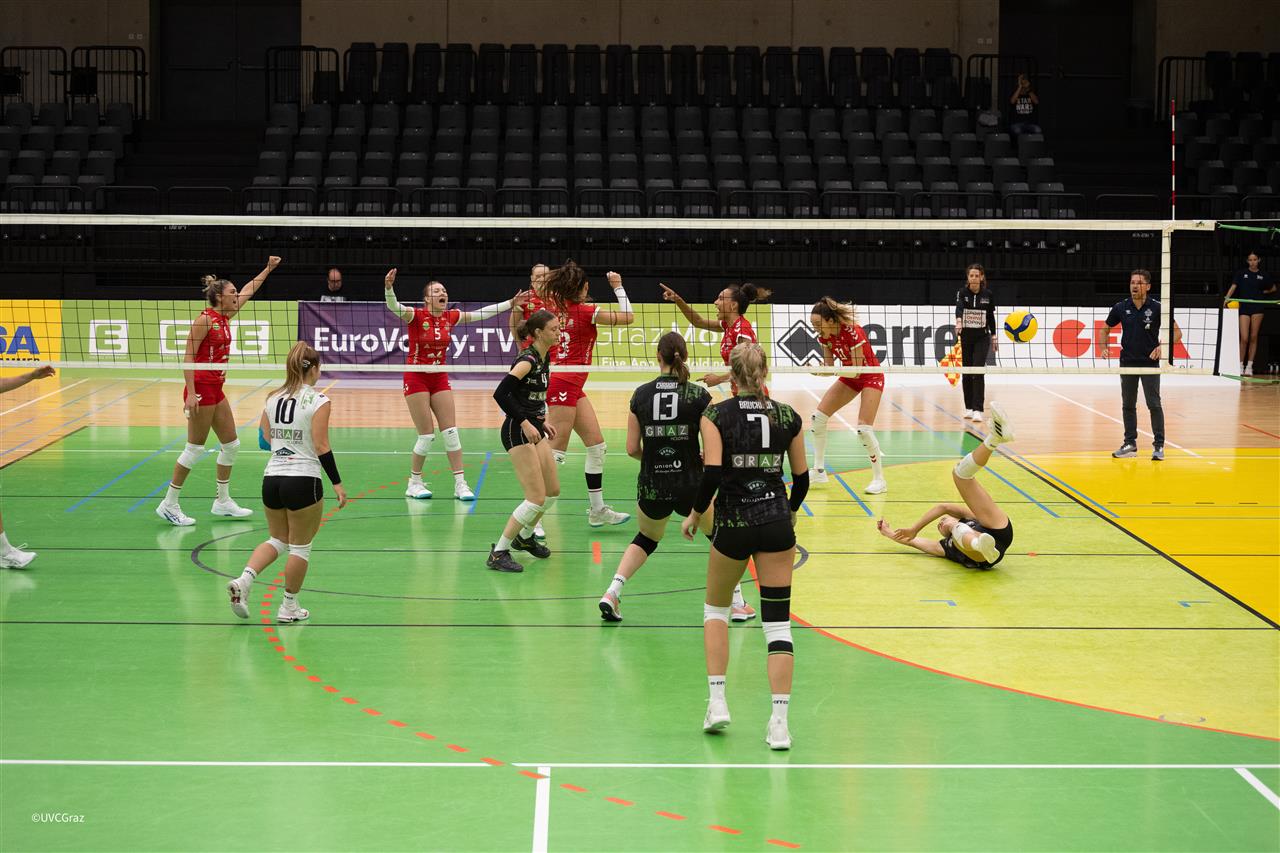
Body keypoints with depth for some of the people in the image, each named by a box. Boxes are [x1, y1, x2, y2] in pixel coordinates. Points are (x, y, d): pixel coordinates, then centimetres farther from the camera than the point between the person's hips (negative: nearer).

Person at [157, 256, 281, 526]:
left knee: (231, 444, 11)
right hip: (201, 388, -9)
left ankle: (223, 501, 21)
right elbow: (188, 357, -18)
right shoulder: (205, 319, -14)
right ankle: (169, 504, 1)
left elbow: (248, 291, 26)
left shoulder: (225, 317, 10)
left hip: (216, 389, 9)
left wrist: (268, 269, 31)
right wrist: (190, 394, -24)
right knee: (195, 448, -6)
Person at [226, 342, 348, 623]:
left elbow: (265, 440, 9)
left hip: (272, 478, 6)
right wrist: (337, 484, -8)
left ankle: (244, 580, -1)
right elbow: (321, 447, -13)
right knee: (300, 547, 9)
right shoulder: (318, 401, -9)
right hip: (304, 481, -5)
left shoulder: (273, 398, 6)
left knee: (277, 541, 21)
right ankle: (289, 607, 16)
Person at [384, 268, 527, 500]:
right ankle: (414, 483, 13)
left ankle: (460, 484, 5)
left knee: (450, 432, 0)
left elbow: (481, 313, 10)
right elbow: (393, 307, -30)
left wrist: (510, 303, 10)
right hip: (416, 378, -5)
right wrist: (389, 288, -50)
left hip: (440, 379, 5)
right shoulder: (416, 316, -13)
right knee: (426, 435, -4)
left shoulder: (451, 317, 1)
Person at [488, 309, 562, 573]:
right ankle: (498, 553, -5)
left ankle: (525, 537, 37)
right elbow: (500, 394, -27)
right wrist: (525, 423, -26)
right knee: (536, 499, -12)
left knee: (553, 492, 16)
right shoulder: (528, 360, -19)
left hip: (534, 429, 9)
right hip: (518, 432, -9)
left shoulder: (544, 357, 9)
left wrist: (543, 420, 13)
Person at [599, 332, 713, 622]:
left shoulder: (641, 394, -1)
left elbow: (632, 449, 2)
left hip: (651, 489, 2)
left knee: (646, 539, 29)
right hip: (691, 487, -2)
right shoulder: (698, 395, -6)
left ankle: (612, 593, 11)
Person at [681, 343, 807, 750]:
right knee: (778, 622, 3)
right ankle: (779, 723, -4)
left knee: (716, 608, 21)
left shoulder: (716, 415, -5)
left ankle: (717, 701, 11)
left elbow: (712, 472, -15)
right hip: (777, 522, 2)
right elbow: (801, 476, 9)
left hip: (734, 525, -1)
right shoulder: (788, 416, 3)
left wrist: (695, 514, 0)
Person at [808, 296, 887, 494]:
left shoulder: (852, 333, -31)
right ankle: (819, 470, 11)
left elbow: (857, 371, -29)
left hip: (871, 376, -8)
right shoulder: (824, 336, -11)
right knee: (819, 416, 0)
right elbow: (829, 365, -2)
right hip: (850, 377, 8)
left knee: (864, 428, -19)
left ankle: (879, 479, -6)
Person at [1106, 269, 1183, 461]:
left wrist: (1163, 346, -20)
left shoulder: (1157, 308, -8)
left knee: (1154, 404, -7)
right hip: (1127, 363, 3)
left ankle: (1159, 445, -2)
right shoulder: (1121, 307, 1)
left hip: (1150, 362, -3)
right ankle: (1130, 444, 18)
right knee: (1128, 405, 9)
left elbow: (1177, 332, -5)